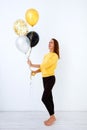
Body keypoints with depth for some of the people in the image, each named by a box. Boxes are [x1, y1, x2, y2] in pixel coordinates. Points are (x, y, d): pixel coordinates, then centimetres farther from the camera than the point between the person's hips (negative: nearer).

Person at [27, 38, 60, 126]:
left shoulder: (55, 56, -14)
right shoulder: (46, 55, 14)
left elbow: (45, 66, -22)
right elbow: (43, 67, 11)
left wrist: (32, 65, -17)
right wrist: (35, 72, -6)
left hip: (50, 78, -8)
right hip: (44, 78, 8)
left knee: (44, 98, -10)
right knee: (48, 98, 12)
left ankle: (52, 117, 7)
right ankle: (52, 117, 23)